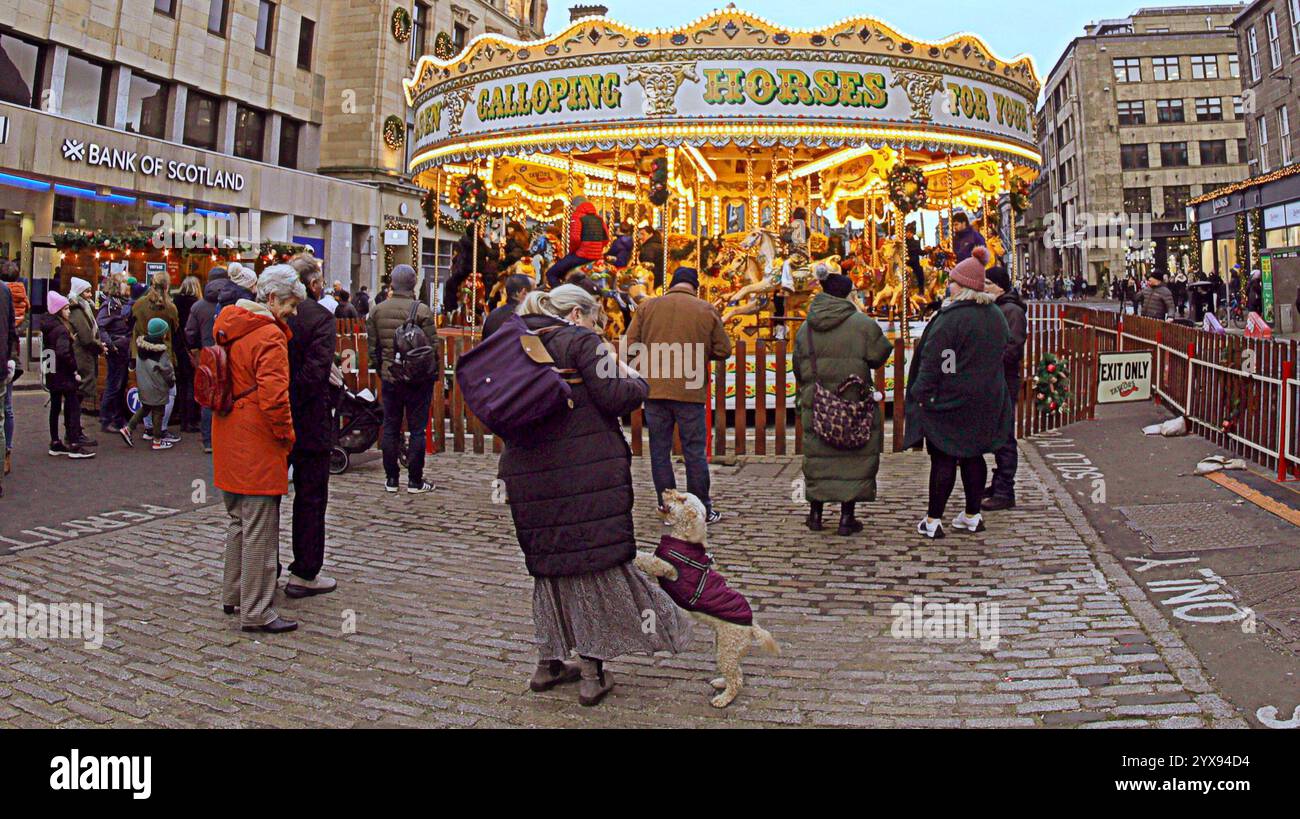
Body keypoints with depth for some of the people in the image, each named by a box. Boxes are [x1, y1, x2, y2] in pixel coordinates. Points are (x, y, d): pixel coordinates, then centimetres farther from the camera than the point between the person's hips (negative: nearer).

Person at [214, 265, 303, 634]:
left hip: (229, 438, 10)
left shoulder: (231, 328, 13)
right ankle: (256, 612, 1)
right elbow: (274, 396, -23)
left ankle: (232, 595, 32)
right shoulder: (270, 335, -17)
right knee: (260, 528, -4)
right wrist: (287, 436, -10)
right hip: (258, 444, -10)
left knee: (239, 520, 21)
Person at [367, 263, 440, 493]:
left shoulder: (377, 311, 3)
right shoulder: (422, 310, -12)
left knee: (390, 428, 12)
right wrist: (433, 375, 2)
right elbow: (433, 347, -11)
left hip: (389, 379, 4)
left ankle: (391, 479, 17)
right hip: (418, 380, -4)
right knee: (417, 429, 3)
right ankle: (415, 481, 7)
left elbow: (373, 347, 8)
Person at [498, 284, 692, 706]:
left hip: (528, 474, 6)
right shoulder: (581, 340, -5)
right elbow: (615, 397, -12)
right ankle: (593, 670, 10)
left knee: (549, 562, 17)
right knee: (598, 562, 5)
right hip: (587, 473, -6)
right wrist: (637, 380, 6)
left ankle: (549, 662, 26)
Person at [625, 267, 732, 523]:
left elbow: (630, 344, 1)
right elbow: (723, 350, 2)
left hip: (654, 389, 1)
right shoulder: (707, 310, -1)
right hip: (690, 391, -1)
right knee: (695, 451, 8)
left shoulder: (647, 306, 2)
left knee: (660, 450, 10)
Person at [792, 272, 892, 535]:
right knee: (854, 459, 5)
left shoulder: (805, 328, 5)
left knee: (817, 457, 13)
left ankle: (815, 513, 19)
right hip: (855, 404, -4)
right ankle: (847, 517, 7)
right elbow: (879, 356, -6)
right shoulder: (863, 324, -9)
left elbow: (798, 369, 11)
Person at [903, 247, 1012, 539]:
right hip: (985, 402, 7)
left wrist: (922, 394, -14)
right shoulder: (996, 315, 8)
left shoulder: (951, 317, -18)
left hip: (949, 400, -7)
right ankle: (972, 515, 23)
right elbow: (1003, 351, 18)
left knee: (943, 459, -3)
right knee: (973, 456, 15)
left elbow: (933, 361, -20)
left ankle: (932, 521, 3)